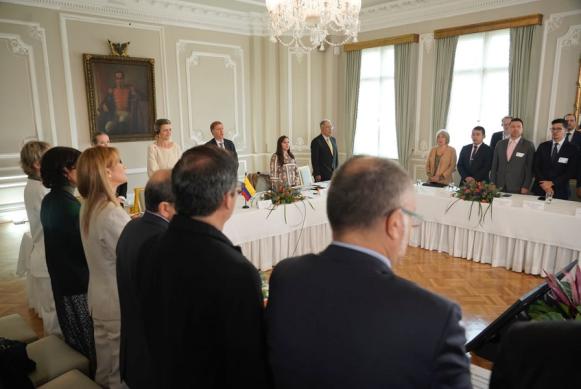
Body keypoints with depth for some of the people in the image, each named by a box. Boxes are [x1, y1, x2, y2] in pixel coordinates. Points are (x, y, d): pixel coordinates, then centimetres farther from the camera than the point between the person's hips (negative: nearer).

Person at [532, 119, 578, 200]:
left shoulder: (572, 149, -1)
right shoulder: (543, 146, 7)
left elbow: (571, 172, -7)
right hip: (540, 189, 2)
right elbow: (536, 166, 2)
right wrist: (543, 184, -11)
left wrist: (552, 183, -14)